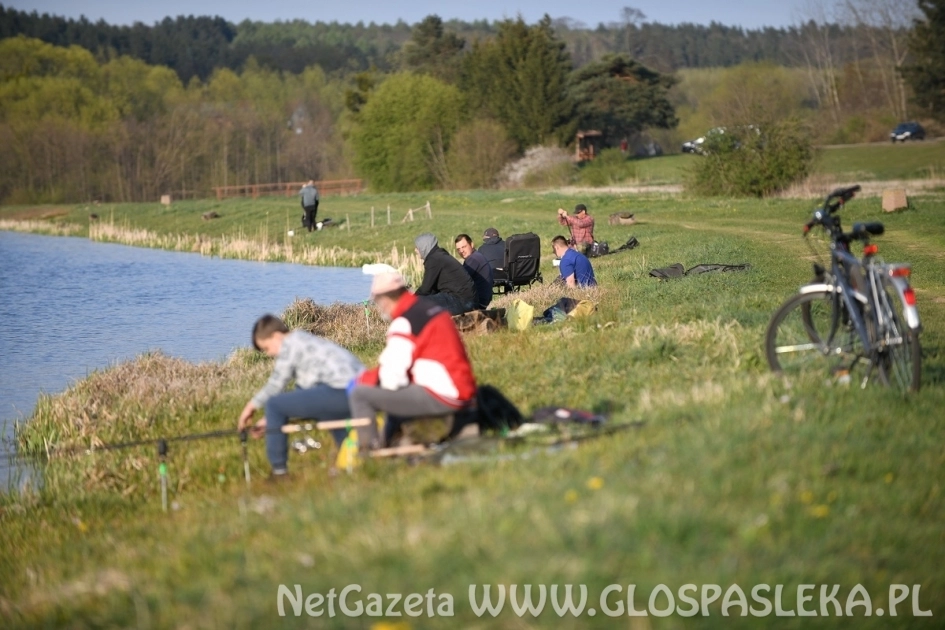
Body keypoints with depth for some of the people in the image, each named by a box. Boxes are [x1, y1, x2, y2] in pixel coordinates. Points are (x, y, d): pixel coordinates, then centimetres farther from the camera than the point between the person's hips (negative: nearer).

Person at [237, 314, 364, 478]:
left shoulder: (290, 343, 1)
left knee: (274, 405, -5)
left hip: (339, 391, -10)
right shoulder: (305, 341, 29)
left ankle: (279, 471, 1)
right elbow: (301, 394, 28)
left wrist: (252, 406, 13)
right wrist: (271, 420, 27)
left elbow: (275, 385, -1)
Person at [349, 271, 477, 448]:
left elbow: (392, 379, -14)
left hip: (440, 398, -9)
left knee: (361, 395, -7)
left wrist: (363, 379, 5)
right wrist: (375, 374, 18)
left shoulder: (404, 323, -13)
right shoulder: (431, 307, 13)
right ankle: (387, 442, 34)